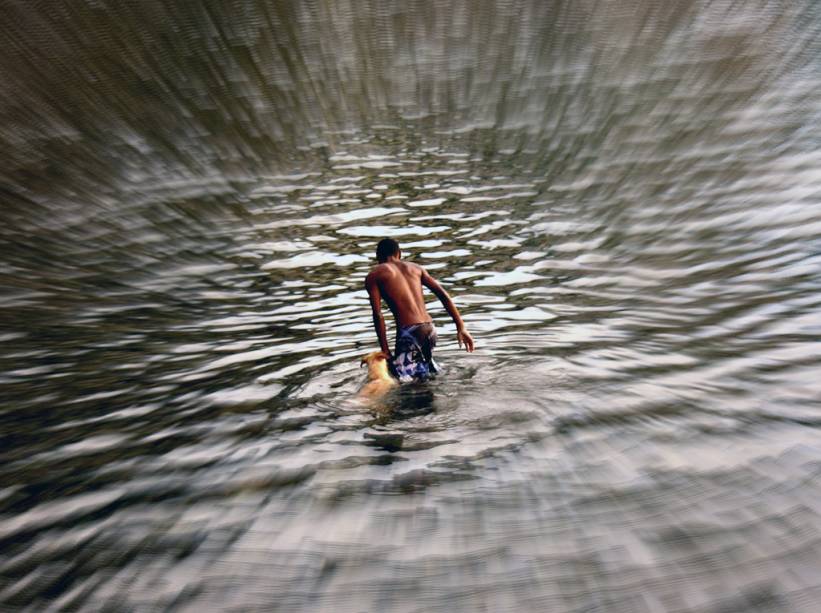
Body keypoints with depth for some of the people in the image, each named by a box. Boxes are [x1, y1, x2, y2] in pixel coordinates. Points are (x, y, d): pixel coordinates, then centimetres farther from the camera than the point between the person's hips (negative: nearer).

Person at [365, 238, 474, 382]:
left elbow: (378, 315, -3)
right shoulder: (415, 268, 18)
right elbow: (443, 295, 9)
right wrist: (461, 327, 9)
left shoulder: (373, 276, 7)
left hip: (408, 333, -5)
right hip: (430, 329, 6)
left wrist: (385, 351, 2)